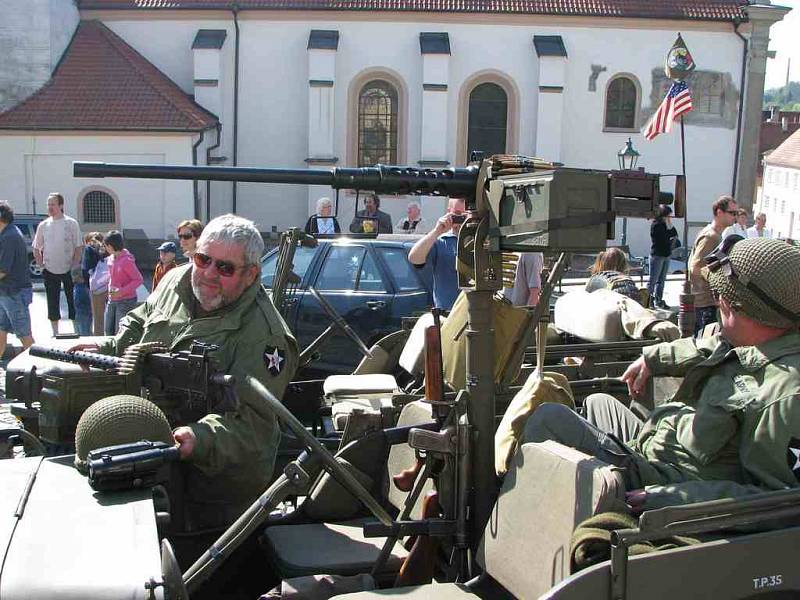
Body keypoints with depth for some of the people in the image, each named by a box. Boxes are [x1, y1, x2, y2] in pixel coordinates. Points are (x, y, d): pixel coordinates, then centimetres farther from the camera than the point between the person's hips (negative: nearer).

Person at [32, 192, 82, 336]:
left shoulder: (71, 223, -4)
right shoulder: (43, 225, 5)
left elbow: (78, 247, -4)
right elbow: (36, 248, 14)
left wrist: (74, 266, -9)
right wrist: (41, 264, 3)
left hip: (68, 270, -3)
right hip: (50, 271, 3)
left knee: (72, 302, 2)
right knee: (52, 303, 8)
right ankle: (55, 333, 17)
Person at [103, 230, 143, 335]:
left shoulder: (126, 260, -17)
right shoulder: (111, 258, 7)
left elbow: (139, 279, -17)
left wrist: (121, 291, -24)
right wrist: (110, 292, 11)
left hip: (126, 300, -8)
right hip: (112, 300, 8)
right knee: (108, 332, 11)